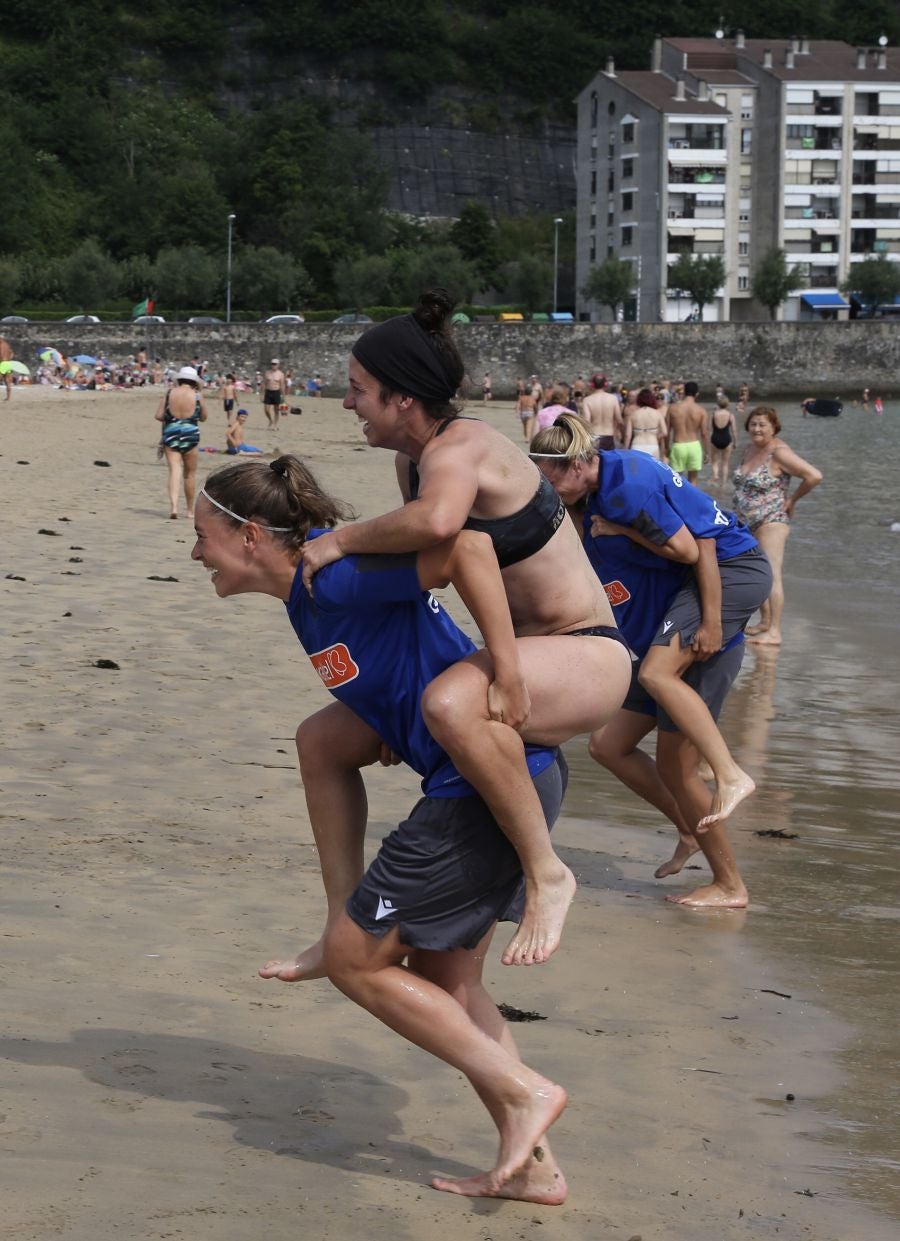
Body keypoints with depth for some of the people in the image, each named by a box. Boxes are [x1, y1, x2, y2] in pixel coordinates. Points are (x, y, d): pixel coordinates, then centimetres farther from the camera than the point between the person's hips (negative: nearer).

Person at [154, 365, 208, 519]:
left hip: (170, 433, 0)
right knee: (190, 473, 13)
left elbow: (158, 415, -2)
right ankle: (190, 510, 22)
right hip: (190, 434, 0)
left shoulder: (169, 393, -1)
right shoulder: (197, 396, -3)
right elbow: (203, 418, 10)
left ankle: (173, 505, -25)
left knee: (175, 470, -5)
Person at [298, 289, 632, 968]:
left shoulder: (458, 448, -24)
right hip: (525, 657, 11)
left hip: (588, 658, -11)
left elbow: (436, 522, -49)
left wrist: (341, 540, -31)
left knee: (449, 703, -42)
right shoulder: (413, 459, 5)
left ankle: (546, 873, -24)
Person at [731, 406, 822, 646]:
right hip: (748, 525, 9)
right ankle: (765, 622, 30)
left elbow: (814, 476, -22)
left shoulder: (779, 453, -16)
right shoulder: (749, 449, 9)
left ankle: (774, 632, -18)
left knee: (771, 575, -14)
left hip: (771, 522, -9)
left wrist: (792, 499, -11)